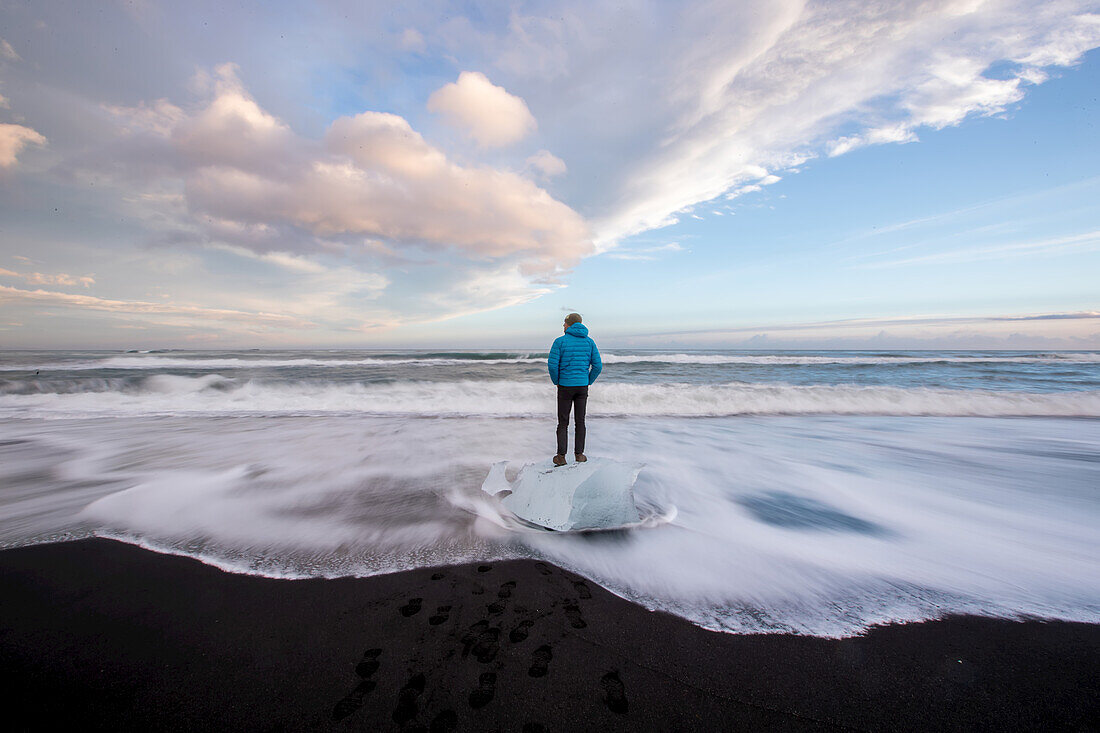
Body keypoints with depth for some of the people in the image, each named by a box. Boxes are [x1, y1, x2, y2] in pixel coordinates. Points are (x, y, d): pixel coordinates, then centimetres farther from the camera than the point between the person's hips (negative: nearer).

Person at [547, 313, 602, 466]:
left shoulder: (560, 341, -8)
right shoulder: (589, 341, 3)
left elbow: (552, 365, -13)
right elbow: (597, 366, -1)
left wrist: (556, 382, 3)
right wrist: (588, 382, 11)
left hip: (565, 387, -3)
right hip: (582, 387, 3)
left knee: (563, 422, 6)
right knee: (580, 421, 11)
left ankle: (561, 456, 7)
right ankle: (579, 454, 16)